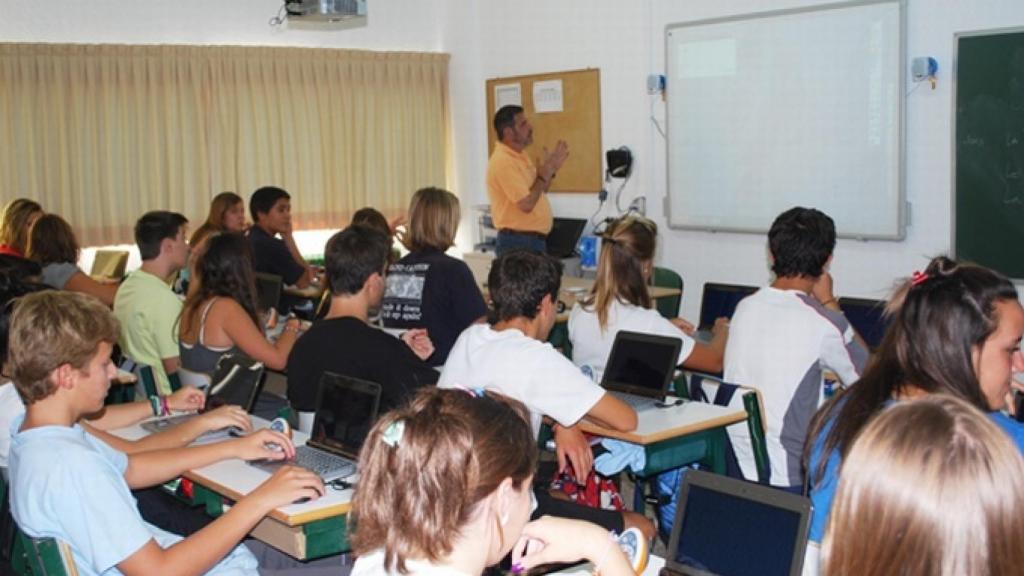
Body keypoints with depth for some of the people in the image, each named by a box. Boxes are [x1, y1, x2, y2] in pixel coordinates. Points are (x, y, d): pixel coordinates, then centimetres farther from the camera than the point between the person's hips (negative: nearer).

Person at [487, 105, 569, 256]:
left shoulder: (520, 157, 13)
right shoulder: (503, 162, -18)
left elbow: (539, 193, 22)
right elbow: (526, 204, -24)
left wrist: (552, 169, 10)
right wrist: (543, 174, -14)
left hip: (534, 240, 10)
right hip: (518, 243, -10)